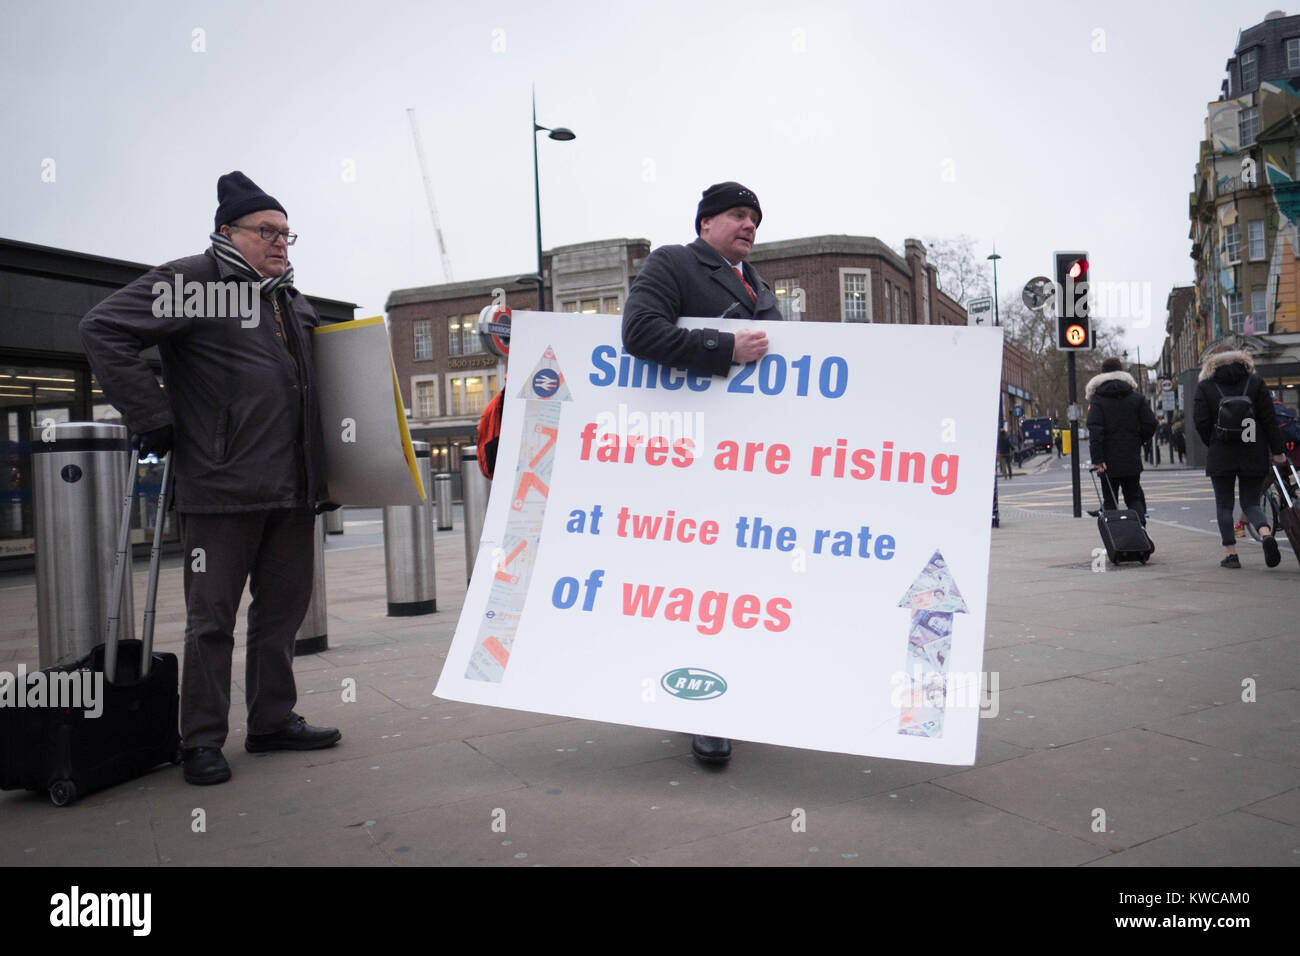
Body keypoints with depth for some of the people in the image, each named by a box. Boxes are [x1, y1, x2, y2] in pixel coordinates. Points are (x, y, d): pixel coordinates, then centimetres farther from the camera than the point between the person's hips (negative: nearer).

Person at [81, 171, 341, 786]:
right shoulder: (190, 281, -4)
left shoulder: (292, 302, 18)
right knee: (212, 618, 1)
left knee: (283, 610, 13)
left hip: (293, 490, 7)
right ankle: (202, 741, 13)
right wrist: (153, 419, -15)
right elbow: (104, 329, -12)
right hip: (222, 488, -7)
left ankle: (273, 721, 25)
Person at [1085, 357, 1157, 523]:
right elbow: (1150, 423, 0)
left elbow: (1095, 430, -14)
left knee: (1109, 501, 8)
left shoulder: (1097, 398, -5)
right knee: (1134, 497, 12)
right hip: (1132, 460, 2)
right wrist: (1138, 442, 17)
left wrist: (1097, 459, -17)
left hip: (1109, 461, -2)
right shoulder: (1136, 396, 5)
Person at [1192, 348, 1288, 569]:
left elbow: (1200, 422, -5)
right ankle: (1266, 533, -18)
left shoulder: (1205, 386, 0)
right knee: (1251, 502, 11)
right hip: (1253, 456, 2)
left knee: (1224, 505, 8)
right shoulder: (1255, 383, 4)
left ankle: (1231, 553, 4)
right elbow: (1269, 419, 1)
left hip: (1220, 458, -2)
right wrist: (1277, 451, 3)